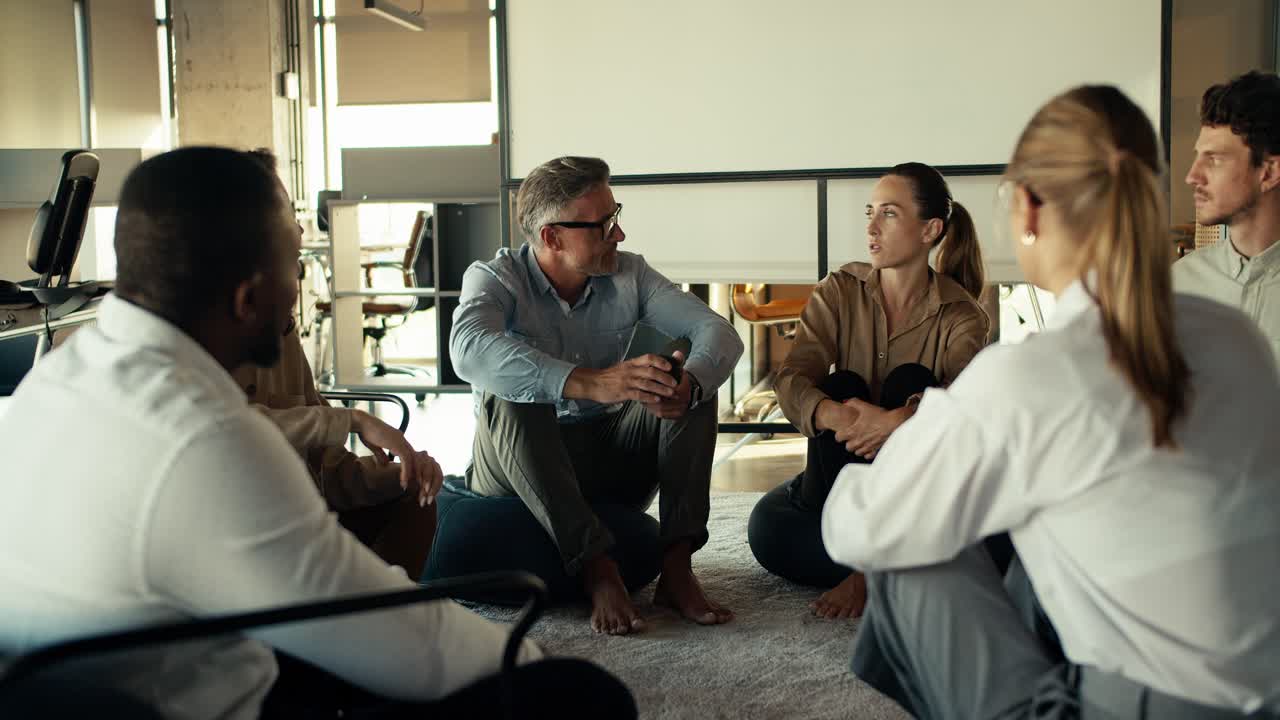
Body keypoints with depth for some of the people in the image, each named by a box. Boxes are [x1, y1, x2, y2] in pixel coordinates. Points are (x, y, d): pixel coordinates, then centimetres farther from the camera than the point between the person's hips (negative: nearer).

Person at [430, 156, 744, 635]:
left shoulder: (629, 275, -1)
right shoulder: (494, 279, -12)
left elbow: (719, 332, -13)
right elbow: (471, 351, -35)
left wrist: (688, 384, -37)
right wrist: (590, 383, -49)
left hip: (610, 461, 3)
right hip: (519, 467, -3)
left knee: (692, 377, -17)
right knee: (509, 396, -32)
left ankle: (677, 566, -24)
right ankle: (597, 569, -35)